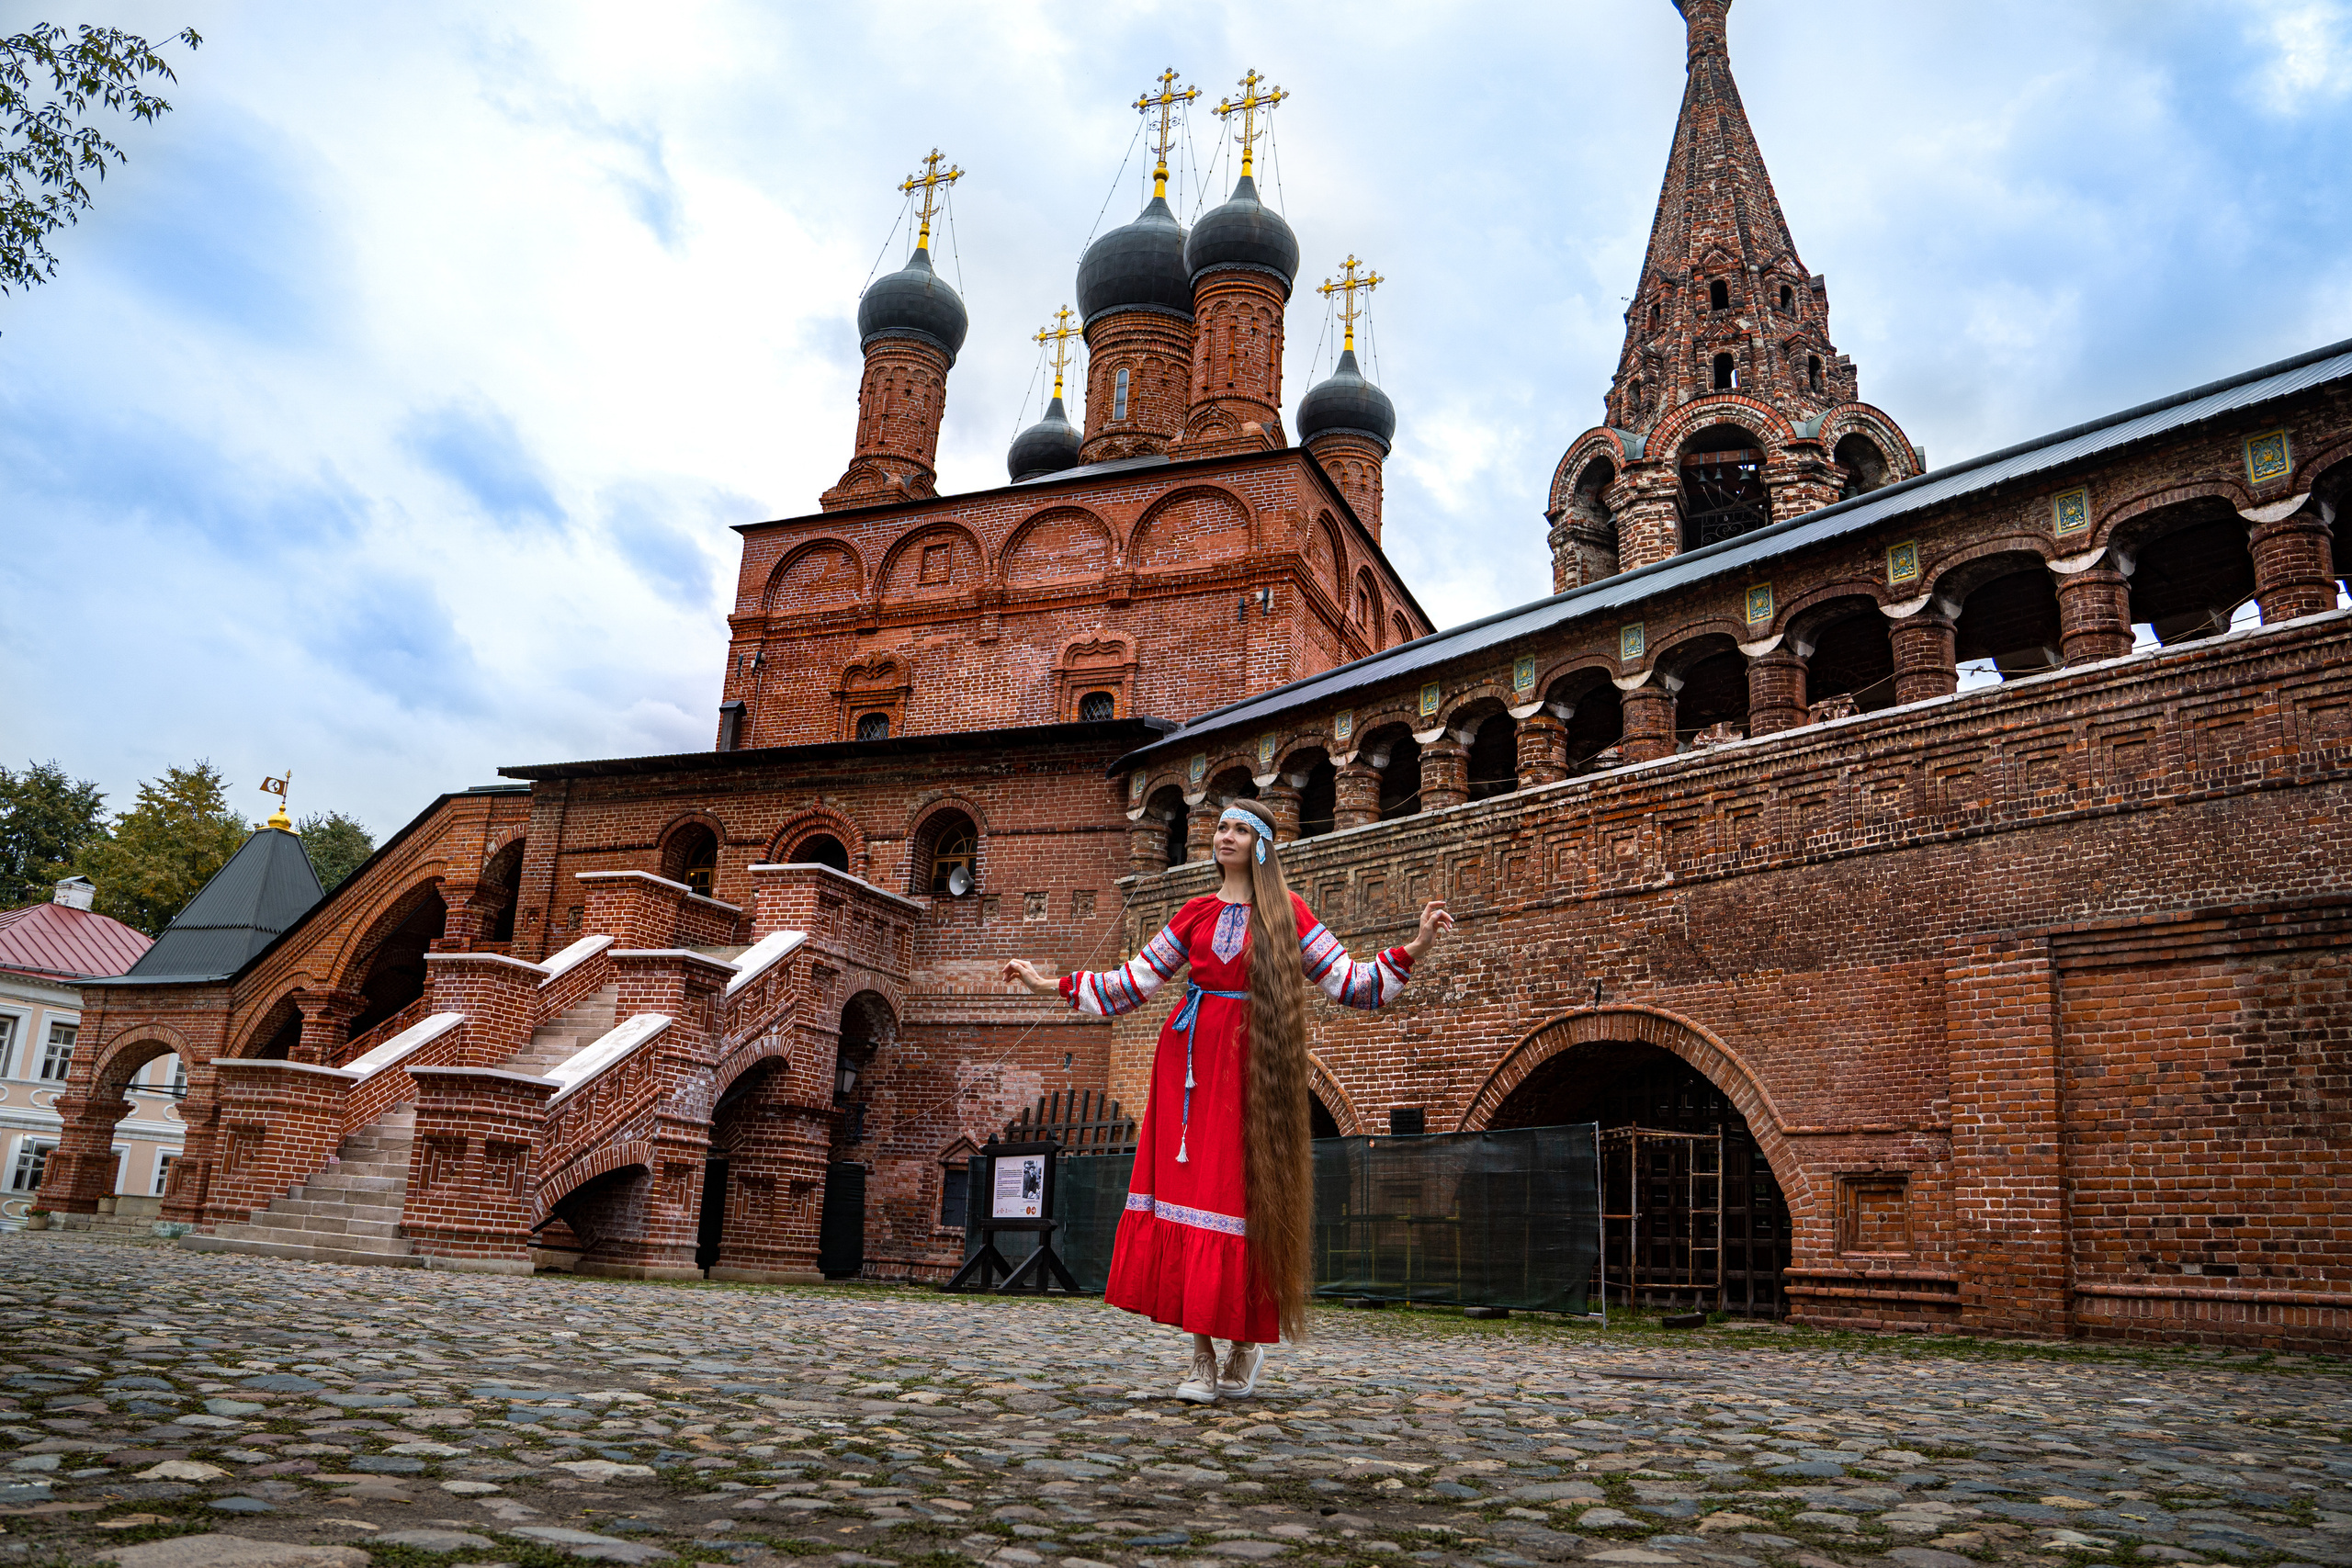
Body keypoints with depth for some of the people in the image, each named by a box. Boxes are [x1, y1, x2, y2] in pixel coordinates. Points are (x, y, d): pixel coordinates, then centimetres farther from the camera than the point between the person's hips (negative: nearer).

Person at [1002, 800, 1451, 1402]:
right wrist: (1051, 985, 15)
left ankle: (1247, 1338, 14)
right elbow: (1133, 983, 17)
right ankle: (1202, 1359, 2)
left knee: (1239, 1191, -7)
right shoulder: (1196, 913, 14)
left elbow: (1349, 983, 2)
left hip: (1248, 1065, -3)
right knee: (1187, 1188, -4)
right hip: (1189, 1059, 3)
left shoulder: (1285, 911, 7)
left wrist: (1413, 948, -10)